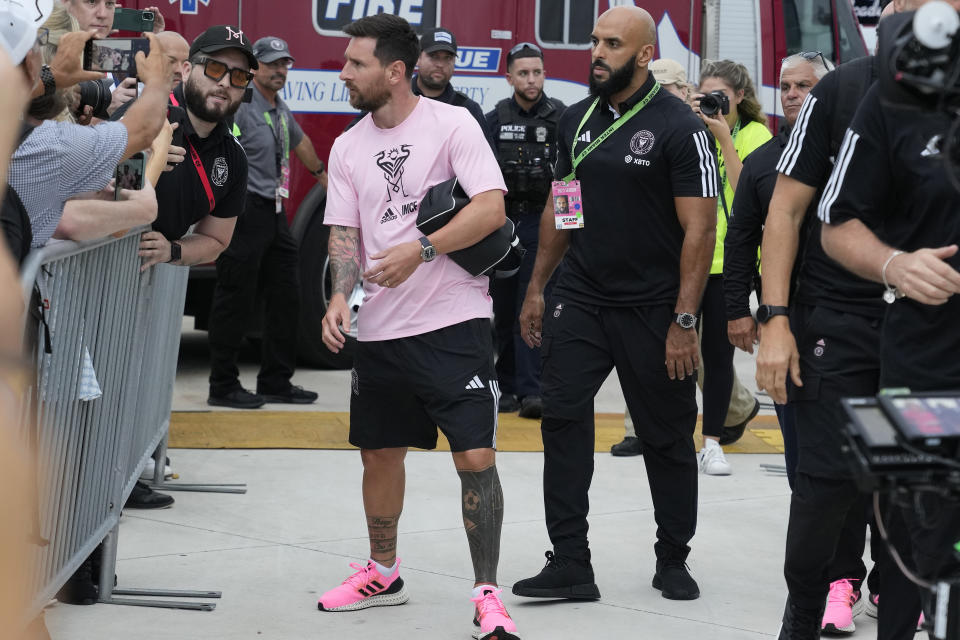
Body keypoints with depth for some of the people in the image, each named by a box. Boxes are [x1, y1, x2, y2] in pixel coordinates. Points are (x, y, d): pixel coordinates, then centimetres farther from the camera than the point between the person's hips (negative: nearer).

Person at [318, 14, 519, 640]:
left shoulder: (452, 124, -7)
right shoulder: (347, 148, 10)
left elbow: (492, 209, -15)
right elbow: (344, 232, 9)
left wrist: (421, 248, -25)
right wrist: (340, 296, -9)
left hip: (455, 319, -5)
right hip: (381, 329, 6)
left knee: (476, 456, -9)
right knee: (380, 450, 14)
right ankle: (382, 573, 34)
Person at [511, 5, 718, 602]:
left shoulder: (679, 127, -11)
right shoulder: (578, 120, 7)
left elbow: (700, 228, -13)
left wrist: (684, 322, -17)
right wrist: (537, 288, 13)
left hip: (651, 311, -5)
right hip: (579, 302, 5)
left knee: (668, 438, 7)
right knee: (562, 421, -5)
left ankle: (673, 560, 23)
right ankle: (570, 564, -1)